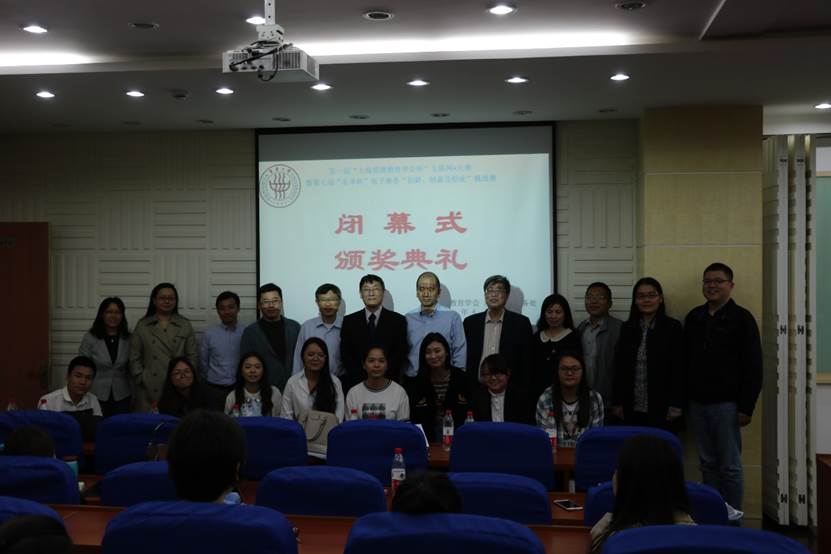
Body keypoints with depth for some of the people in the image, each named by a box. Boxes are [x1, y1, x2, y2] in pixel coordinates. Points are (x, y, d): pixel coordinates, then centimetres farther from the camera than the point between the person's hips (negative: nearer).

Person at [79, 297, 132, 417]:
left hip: (122, 397, 2)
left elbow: (131, 369, 8)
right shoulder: (89, 338, -2)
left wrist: (134, 398, 6)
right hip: (97, 396, -1)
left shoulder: (128, 339, 3)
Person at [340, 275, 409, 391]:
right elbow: (345, 355, 2)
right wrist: (362, 377, -11)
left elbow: (401, 354, -3)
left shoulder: (398, 320, 2)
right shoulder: (349, 321, 6)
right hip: (356, 383, 1)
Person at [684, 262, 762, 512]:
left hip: (726, 404, -5)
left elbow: (753, 367, -8)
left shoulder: (741, 318, -5)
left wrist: (746, 407, -12)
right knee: (708, 464, 11)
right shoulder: (694, 317, 9)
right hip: (697, 403, 5)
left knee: (730, 466, 1)